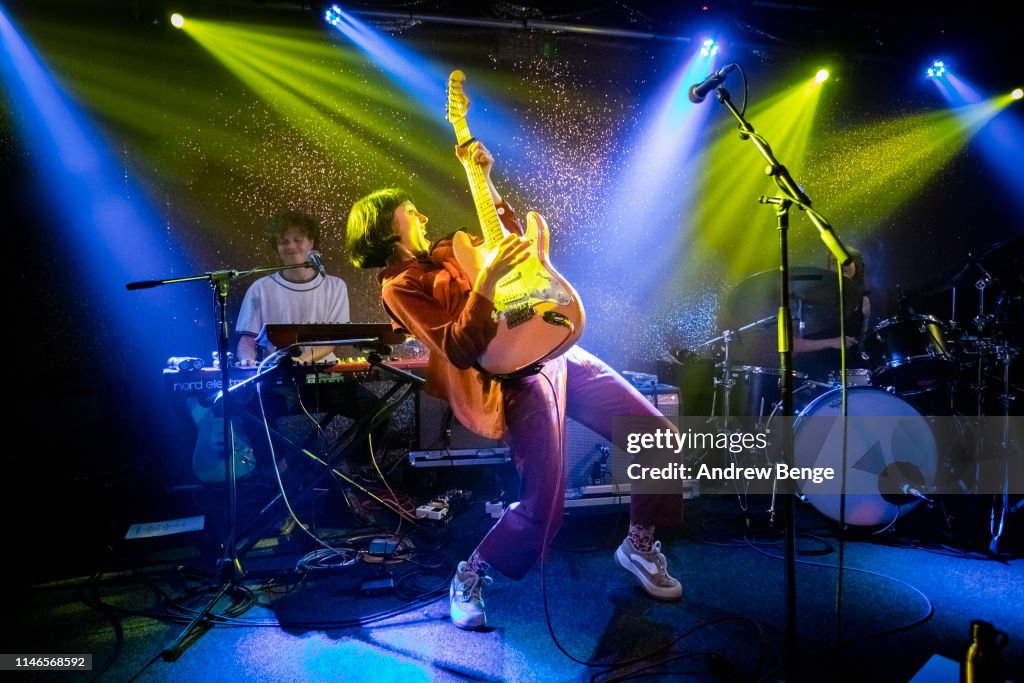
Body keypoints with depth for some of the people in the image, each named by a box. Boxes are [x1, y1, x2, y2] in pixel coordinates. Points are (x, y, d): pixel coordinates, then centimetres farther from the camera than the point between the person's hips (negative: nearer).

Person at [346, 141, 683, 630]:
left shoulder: (445, 252, 19)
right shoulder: (399, 286, -5)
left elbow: (514, 239, 28)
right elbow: (461, 350, -18)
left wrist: (483, 180, 19)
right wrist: (487, 280, -26)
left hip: (556, 352, 8)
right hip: (517, 376, -8)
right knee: (542, 507, -15)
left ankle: (639, 544, 24)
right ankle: (470, 575, 15)